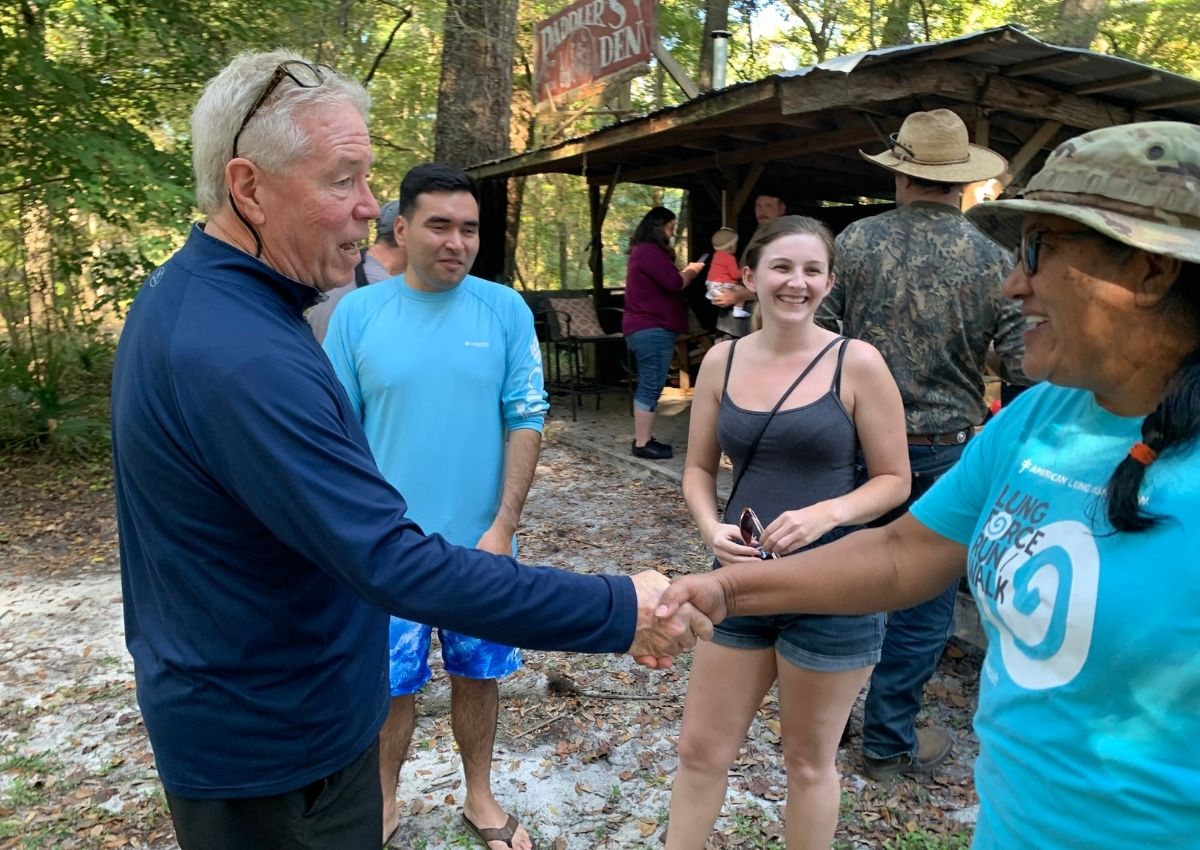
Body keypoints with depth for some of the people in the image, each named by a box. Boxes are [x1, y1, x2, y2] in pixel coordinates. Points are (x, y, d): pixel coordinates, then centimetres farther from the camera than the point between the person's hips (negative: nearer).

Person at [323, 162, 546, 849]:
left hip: (480, 540, 1)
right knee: (391, 682, 14)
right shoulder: (358, 313, -5)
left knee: (478, 673, 17)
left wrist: (502, 526, -10)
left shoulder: (506, 311, -5)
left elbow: (526, 423, -5)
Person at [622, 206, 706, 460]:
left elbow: (665, 281, 24)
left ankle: (643, 438, 18)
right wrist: (691, 271, 0)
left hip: (648, 328, 11)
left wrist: (686, 271, 12)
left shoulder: (644, 251, 20)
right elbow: (674, 283, -18)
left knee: (648, 386, 13)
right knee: (651, 387, -8)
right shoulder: (650, 251, -14)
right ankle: (642, 444, -4)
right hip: (652, 329, -11)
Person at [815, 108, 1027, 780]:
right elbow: (1027, 367, -6)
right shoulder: (993, 261, -6)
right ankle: (889, 739, 24)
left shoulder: (855, 243, -6)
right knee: (926, 598, 12)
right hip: (945, 450, -1)